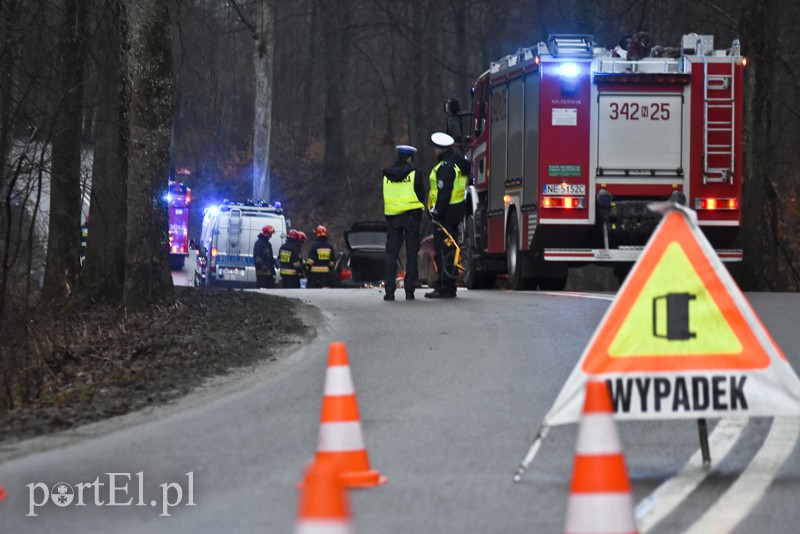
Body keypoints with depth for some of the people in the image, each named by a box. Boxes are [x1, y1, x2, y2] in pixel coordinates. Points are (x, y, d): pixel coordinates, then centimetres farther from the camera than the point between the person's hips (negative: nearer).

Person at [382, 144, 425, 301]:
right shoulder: (414, 173, -5)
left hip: (392, 216, 3)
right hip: (411, 216, -3)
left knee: (391, 254, 5)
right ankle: (409, 291, -2)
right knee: (411, 254, 2)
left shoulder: (387, 175, 6)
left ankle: (389, 290, -3)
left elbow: (384, 197, 12)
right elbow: (421, 195, -2)